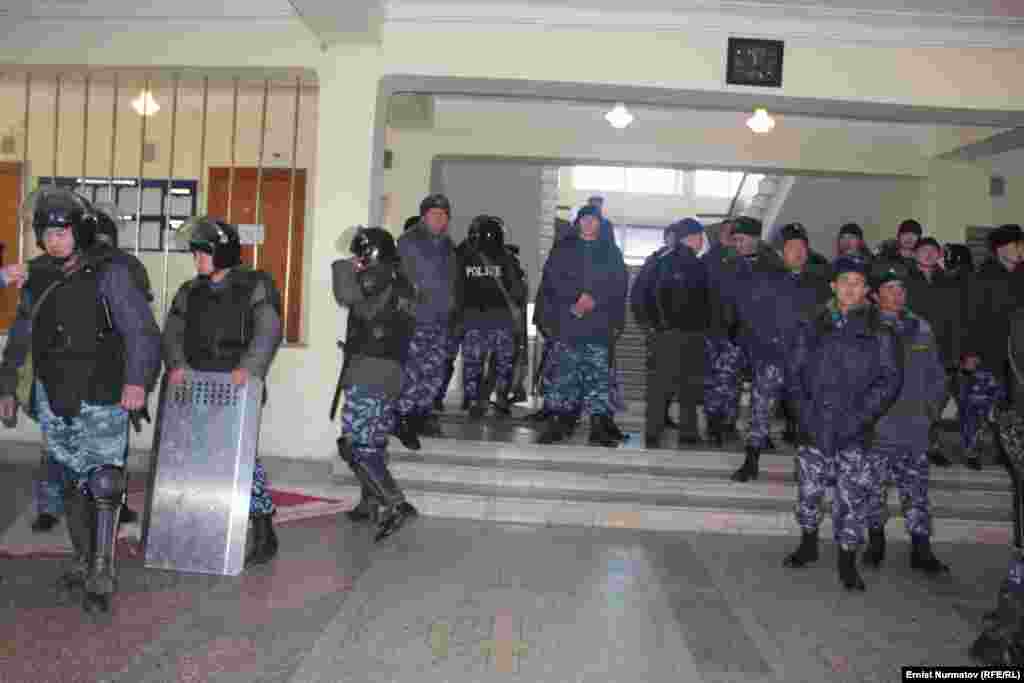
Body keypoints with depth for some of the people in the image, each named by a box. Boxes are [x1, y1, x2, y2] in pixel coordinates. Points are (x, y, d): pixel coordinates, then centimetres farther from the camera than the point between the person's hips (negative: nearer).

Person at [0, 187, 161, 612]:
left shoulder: (109, 274, -9)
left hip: (101, 400, -5)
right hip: (53, 401, 5)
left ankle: (102, 573, 0)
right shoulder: (37, 279, 7)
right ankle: (81, 561, 26)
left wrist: (137, 380, -28)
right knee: (72, 483, 13)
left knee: (104, 482, -8)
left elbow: (141, 331, -16)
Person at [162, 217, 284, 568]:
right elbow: (173, 332, 7)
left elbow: (268, 332, -14)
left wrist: (248, 367, -28)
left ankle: (264, 535, 0)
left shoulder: (254, 286, -2)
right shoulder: (189, 292, 15)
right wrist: (176, 363, -13)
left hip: (239, 389, -5)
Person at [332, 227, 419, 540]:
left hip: (369, 371, -9)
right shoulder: (402, 282, 18)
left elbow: (346, 295, -25)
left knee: (356, 445, -10)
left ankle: (396, 504, -16)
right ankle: (373, 502, 29)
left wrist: (342, 268, -6)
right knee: (375, 442, 19)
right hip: (392, 372, 10)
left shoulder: (378, 275, -9)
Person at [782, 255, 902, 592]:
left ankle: (847, 562, 16)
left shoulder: (878, 332, 1)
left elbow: (891, 378, -3)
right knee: (809, 489, 12)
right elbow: (793, 369, 6)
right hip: (814, 426, 2)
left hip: (854, 431, -2)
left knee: (852, 495, 0)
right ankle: (808, 545, 35)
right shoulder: (812, 327, 5)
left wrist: (861, 415, -13)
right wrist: (804, 408, -6)